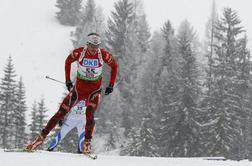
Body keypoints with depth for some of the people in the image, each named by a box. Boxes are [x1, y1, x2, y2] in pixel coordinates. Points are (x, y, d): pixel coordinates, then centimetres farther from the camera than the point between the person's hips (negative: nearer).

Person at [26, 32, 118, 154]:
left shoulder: (103, 54, -16)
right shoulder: (79, 52, -16)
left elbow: (114, 65, 2)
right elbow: (68, 61, 4)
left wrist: (111, 85, 0)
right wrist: (67, 80, 4)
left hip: (95, 90, -1)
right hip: (79, 88, 1)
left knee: (89, 115, -23)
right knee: (61, 112, -2)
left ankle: (87, 143, -10)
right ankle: (42, 137, 7)